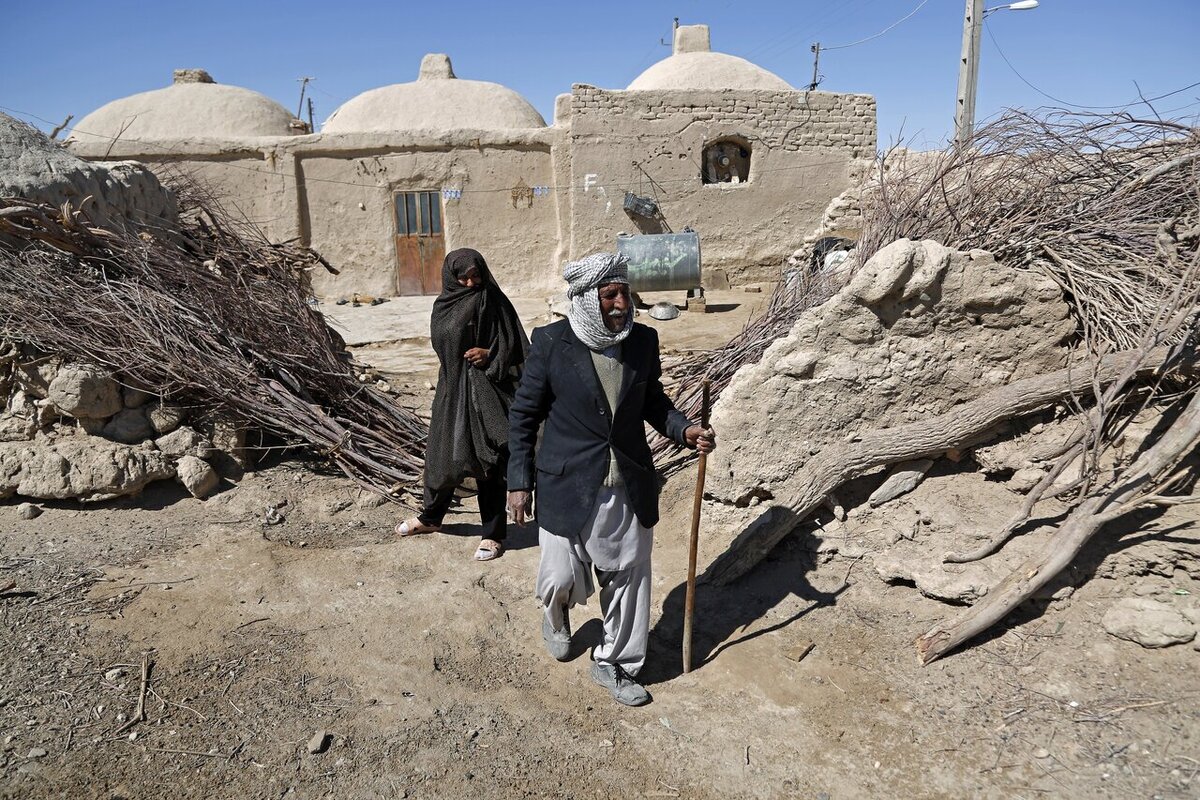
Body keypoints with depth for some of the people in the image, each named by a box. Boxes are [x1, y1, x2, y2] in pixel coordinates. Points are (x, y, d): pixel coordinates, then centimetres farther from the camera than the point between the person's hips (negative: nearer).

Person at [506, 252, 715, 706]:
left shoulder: (643, 340, -2)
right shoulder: (551, 343, -12)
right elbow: (523, 415, -4)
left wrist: (684, 430, -7)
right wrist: (520, 482, -4)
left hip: (630, 488, 3)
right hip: (569, 487, -3)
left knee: (629, 579, 12)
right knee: (564, 577, 10)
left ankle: (613, 664, 34)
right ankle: (556, 616, 48)